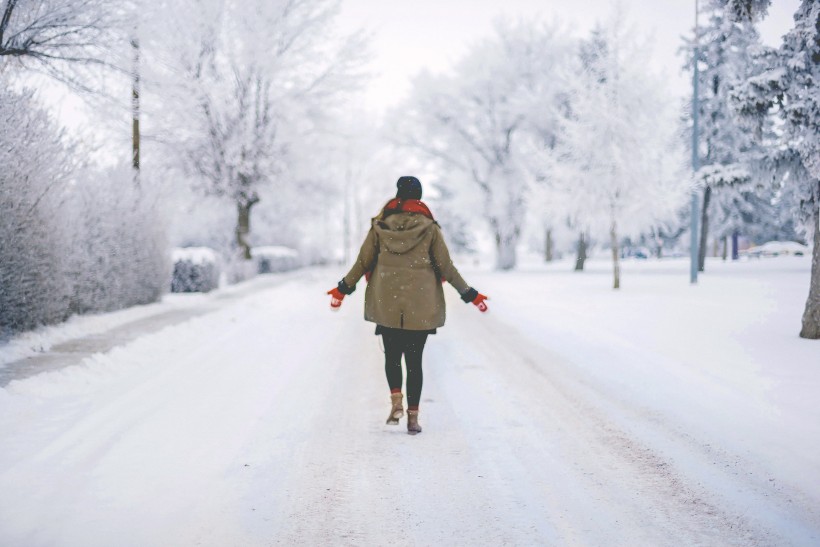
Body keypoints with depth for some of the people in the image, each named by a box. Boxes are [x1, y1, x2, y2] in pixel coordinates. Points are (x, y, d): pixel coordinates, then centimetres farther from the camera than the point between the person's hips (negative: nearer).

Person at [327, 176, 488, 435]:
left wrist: (343, 288, 17)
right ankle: (413, 417, 4)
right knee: (414, 360, 6)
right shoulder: (429, 227, -3)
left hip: (386, 304, 1)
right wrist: (469, 294, 8)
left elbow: (363, 262, 4)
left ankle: (396, 402, -2)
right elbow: (446, 267, -2)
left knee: (392, 355, 17)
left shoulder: (380, 225, 1)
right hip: (420, 306, -1)